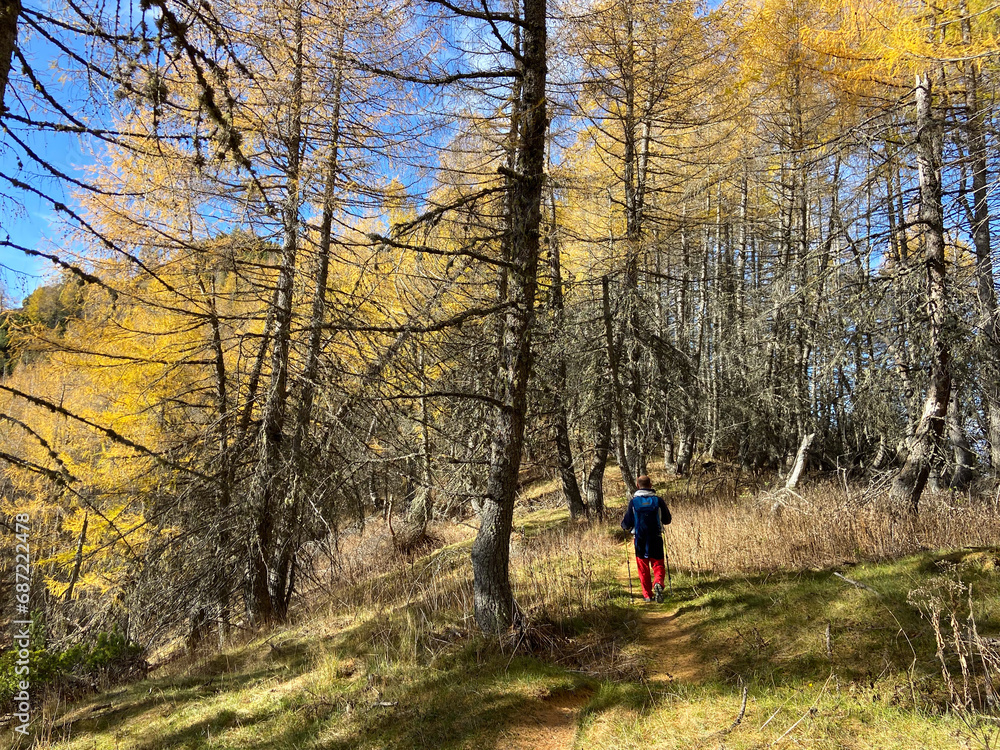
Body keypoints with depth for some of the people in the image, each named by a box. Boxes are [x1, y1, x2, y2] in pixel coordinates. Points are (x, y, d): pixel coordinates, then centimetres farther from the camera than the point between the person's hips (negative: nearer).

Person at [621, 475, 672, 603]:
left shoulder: (633, 501, -6)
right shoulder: (658, 500, -4)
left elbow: (627, 524, -3)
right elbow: (667, 520, 6)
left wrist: (624, 525, 20)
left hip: (640, 540, 0)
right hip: (656, 539, 0)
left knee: (643, 568, 12)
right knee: (658, 564, 10)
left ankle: (647, 594, 11)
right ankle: (658, 583, -18)